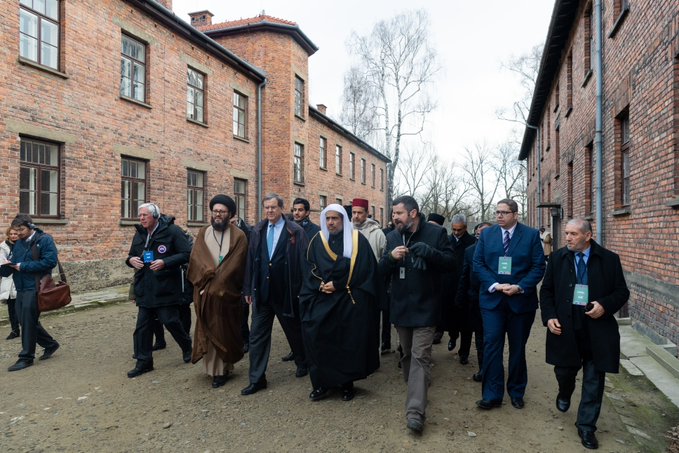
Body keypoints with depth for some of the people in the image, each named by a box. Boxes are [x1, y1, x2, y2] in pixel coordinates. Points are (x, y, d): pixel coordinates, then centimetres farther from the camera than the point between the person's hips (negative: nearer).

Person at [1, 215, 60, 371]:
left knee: (28, 322, -3)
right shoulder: (18, 243, 13)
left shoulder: (45, 240, -10)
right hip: (21, 289, 8)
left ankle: (26, 357, 10)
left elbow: (50, 261, -20)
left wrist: (23, 266, -17)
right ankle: (50, 344, 30)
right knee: (25, 321, 14)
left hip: (35, 288, -8)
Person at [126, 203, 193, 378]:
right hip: (145, 289, 6)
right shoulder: (139, 234, 12)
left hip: (166, 288, -6)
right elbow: (132, 255, 23)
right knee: (143, 326, 8)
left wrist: (165, 262, -24)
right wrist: (131, 260, -2)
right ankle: (144, 362, 20)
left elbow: (186, 254, -13)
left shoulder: (172, 231, -10)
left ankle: (187, 347, 26)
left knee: (171, 321, -1)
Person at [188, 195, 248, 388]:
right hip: (204, 292, 3)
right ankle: (214, 366, 22)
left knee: (224, 330, 6)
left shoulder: (238, 236, -4)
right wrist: (208, 276, -17)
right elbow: (196, 258, -2)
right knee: (208, 330, 9)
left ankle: (221, 369, 17)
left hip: (227, 292, -3)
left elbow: (234, 266, -9)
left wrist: (215, 285, -13)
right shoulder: (203, 233, 7)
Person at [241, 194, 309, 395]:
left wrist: (303, 289, -11)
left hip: (287, 292, -3)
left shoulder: (295, 231, -9)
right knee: (257, 335, 5)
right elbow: (250, 261, 7)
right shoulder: (257, 231, 5)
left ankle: (303, 363, 41)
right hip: (262, 291, 4)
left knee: (294, 331, 16)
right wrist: (248, 289, 6)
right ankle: (257, 379, 18)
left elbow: (303, 262, -9)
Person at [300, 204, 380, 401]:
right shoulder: (317, 241, 8)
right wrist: (320, 285, -12)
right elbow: (310, 269, 7)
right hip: (322, 300, 3)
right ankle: (322, 383, 12)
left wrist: (337, 285, -11)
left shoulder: (357, 240, -2)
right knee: (318, 340, -3)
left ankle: (347, 383, 20)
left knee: (348, 342, 4)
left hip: (350, 301, -2)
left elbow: (363, 269, -8)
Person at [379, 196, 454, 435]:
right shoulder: (392, 236, 5)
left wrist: (430, 252, -28)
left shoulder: (436, 232, -8)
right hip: (401, 305, 5)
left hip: (425, 307, -5)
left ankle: (415, 411, -7)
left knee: (420, 356, -8)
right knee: (407, 353, 18)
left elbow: (450, 262, -8)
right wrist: (391, 257, -19)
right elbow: (382, 270, 4)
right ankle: (415, 389, 39)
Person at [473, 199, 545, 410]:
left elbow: (539, 266, -5)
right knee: (491, 346, -2)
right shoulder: (487, 234, 3)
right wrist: (495, 285, -14)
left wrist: (519, 287, -17)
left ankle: (516, 393, 29)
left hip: (521, 300, 0)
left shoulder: (531, 235, -2)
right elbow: (478, 263, 0)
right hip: (492, 298, 1)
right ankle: (492, 395, 7)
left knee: (518, 348, 12)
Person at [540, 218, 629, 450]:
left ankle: (586, 426, 24)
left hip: (597, 330, -1)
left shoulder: (609, 259, -3)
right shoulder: (557, 258, 1)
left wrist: (605, 306, -17)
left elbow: (622, 292, 2)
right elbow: (546, 291, 6)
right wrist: (549, 317, -7)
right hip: (565, 329, 1)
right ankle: (565, 393, 47)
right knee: (564, 371, 10)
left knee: (594, 381, 7)